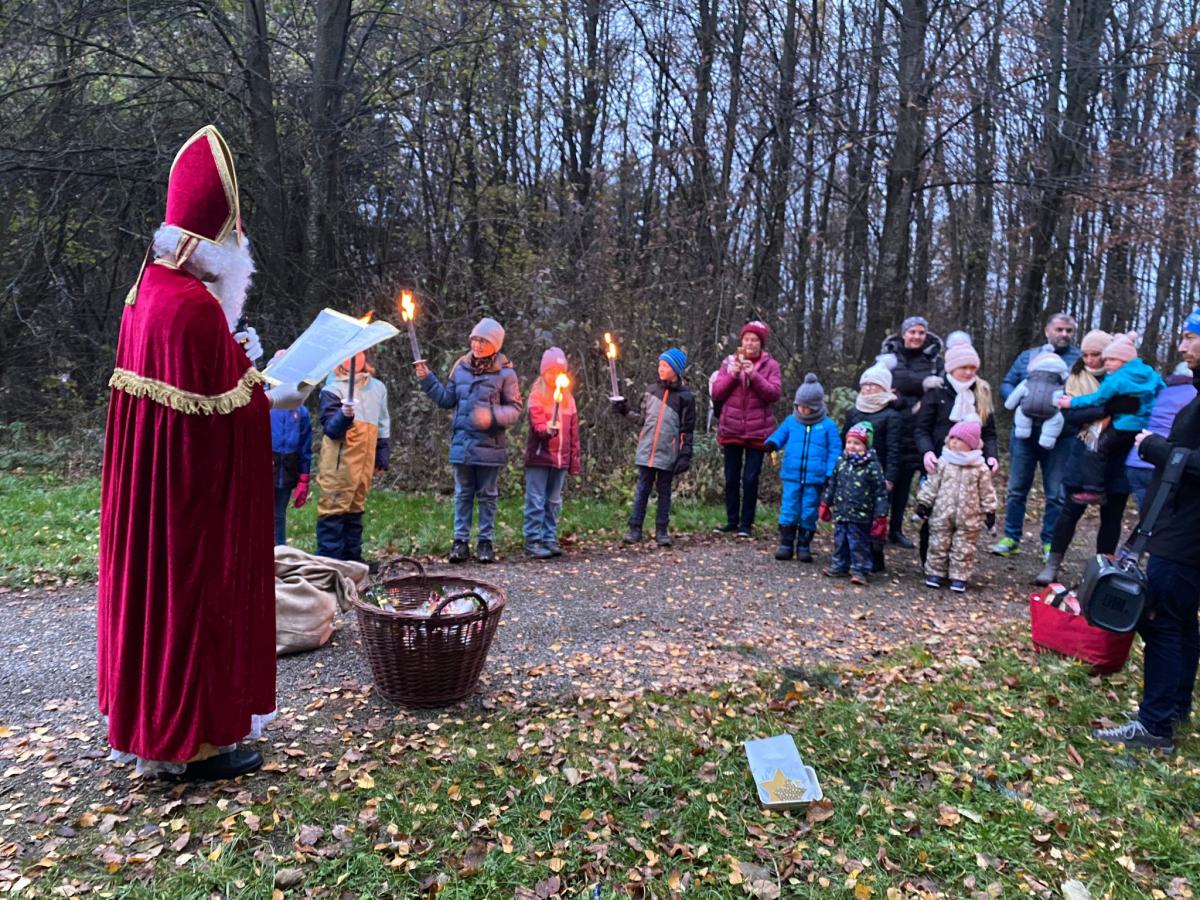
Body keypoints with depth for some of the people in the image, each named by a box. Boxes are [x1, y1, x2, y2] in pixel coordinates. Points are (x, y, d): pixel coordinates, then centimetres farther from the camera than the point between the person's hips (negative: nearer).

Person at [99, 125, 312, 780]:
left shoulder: (149, 289, 8)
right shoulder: (195, 305, -22)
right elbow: (216, 411, -22)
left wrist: (240, 367, 9)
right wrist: (271, 400, -8)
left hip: (149, 486, 10)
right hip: (195, 487, -10)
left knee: (156, 589, 18)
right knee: (195, 596, 1)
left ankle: (153, 723, 34)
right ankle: (189, 741, 15)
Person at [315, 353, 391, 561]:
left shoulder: (378, 388, 16)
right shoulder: (333, 389, 0)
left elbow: (383, 426, 23)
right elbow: (330, 428, -9)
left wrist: (383, 458, 19)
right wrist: (344, 416, -30)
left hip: (365, 461, 5)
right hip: (340, 461, -5)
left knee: (355, 508, 11)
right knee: (334, 507, -7)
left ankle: (352, 557, 19)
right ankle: (327, 558, -4)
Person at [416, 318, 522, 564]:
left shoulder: (505, 372, -5)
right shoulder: (461, 366, 6)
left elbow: (514, 409, -4)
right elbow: (447, 399, 13)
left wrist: (493, 416, -20)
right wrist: (427, 380, 5)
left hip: (490, 445, -3)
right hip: (462, 443, 3)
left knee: (487, 495, 9)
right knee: (463, 493, 9)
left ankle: (485, 541, 18)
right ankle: (461, 540, 16)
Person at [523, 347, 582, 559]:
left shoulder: (568, 397, 14)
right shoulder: (537, 395, -1)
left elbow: (573, 431, 14)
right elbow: (536, 424, -12)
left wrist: (574, 460, 11)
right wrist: (547, 429, -35)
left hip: (561, 459, 5)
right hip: (539, 456, -5)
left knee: (554, 501, 10)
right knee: (536, 501, -3)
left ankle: (550, 539, 18)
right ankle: (533, 541, 3)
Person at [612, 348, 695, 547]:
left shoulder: (685, 396, 0)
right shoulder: (651, 390, 8)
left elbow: (687, 429, -1)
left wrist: (685, 455, -5)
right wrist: (625, 411, 2)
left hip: (668, 453, -2)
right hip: (647, 450, 2)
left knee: (664, 491, 7)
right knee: (642, 489, 4)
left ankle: (662, 531, 14)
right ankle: (634, 529, 8)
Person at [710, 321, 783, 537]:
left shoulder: (770, 365, 3)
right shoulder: (730, 362, 6)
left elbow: (775, 393, -11)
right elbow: (716, 393, 1)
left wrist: (754, 375, -19)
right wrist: (732, 375, -13)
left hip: (757, 432, -2)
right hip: (731, 430, 2)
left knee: (750, 479, -1)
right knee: (731, 478, 7)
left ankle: (746, 524, 7)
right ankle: (732, 521, 17)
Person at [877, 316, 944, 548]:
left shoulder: (934, 358, 12)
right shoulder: (889, 354, 7)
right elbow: (895, 378, -12)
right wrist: (923, 382, -25)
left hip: (915, 427, 2)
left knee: (904, 479, 8)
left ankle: (896, 529, 18)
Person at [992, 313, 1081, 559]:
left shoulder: (1081, 359, 4)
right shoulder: (1028, 356, 13)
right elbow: (1006, 386, 8)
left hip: (1059, 437, -2)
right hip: (1025, 432, 2)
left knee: (1055, 493, 5)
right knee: (1017, 488, 8)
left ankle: (1049, 543, 16)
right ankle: (1011, 539, 17)